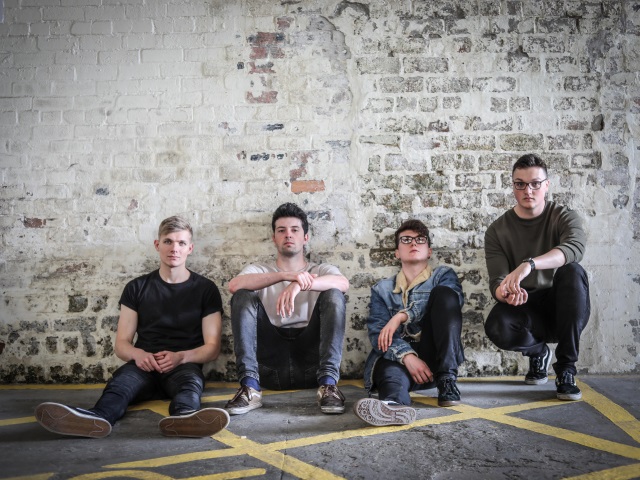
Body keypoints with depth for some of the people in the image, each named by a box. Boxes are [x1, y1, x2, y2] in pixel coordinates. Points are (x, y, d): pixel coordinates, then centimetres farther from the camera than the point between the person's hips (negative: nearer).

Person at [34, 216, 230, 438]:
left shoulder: (206, 289, 8)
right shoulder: (137, 288, 13)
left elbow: (212, 347, 3)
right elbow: (121, 344, 10)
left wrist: (180, 357, -17)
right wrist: (138, 354, -14)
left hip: (185, 365, -1)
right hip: (145, 364, 2)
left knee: (191, 379, -36)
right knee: (122, 380, -32)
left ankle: (183, 417, -68)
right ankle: (97, 418, -63)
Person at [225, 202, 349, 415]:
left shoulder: (322, 270, 16)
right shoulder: (259, 271, 16)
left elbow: (343, 283, -12)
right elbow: (234, 284, -10)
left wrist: (299, 285, -30)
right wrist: (285, 275, -23)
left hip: (311, 357, 0)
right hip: (270, 367, 1)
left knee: (333, 295, -19)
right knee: (243, 296, -16)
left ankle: (328, 383, -27)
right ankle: (250, 386, -27)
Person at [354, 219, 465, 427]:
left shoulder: (443, 276, 18)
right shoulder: (382, 289, 18)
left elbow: (451, 301, -8)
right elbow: (378, 333, 0)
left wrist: (400, 316, -17)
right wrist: (407, 357, -21)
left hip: (434, 355, 0)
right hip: (398, 356, 0)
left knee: (443, 293, -19)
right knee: (390, 371, -36)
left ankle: (446, 379, -27)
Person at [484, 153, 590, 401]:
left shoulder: (564, 217, -5)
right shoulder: (497, 230, -1)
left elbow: (574, 247, -30)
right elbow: (497, 281, -12)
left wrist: (528, 265, -47)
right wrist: (506, 293, -38)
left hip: (562, 308, 0)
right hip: (524, 309, 0)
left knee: (572, 271, -32)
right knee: (497, 327, -33)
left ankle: (566, 367, -20)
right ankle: (538, 351, 5)